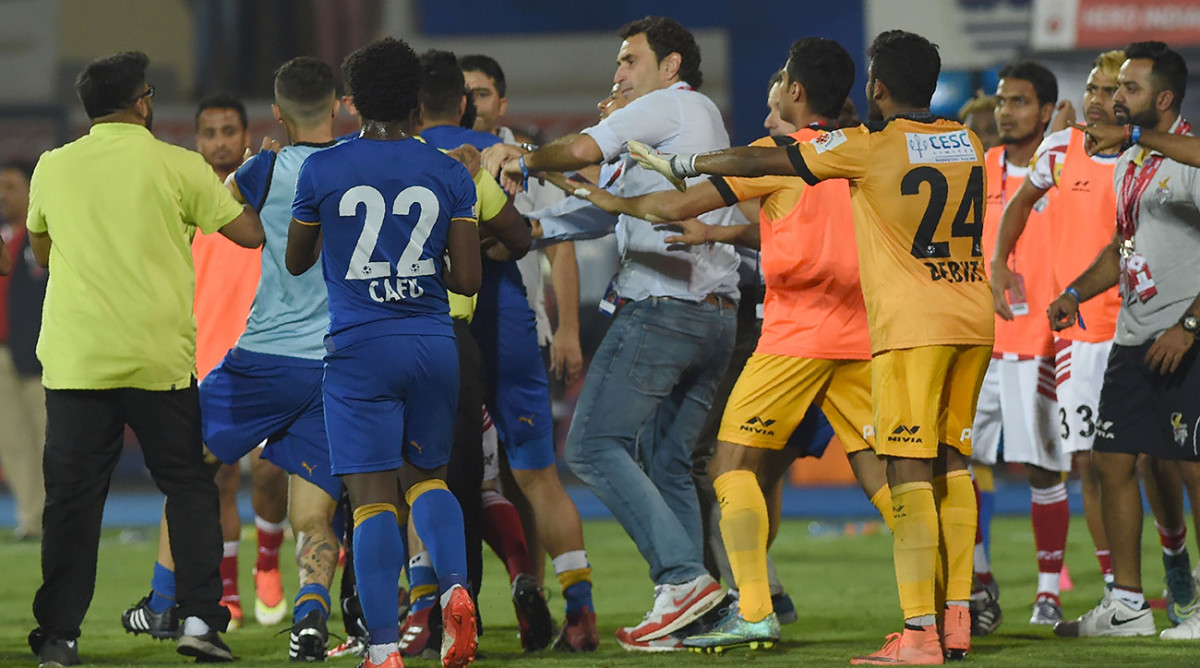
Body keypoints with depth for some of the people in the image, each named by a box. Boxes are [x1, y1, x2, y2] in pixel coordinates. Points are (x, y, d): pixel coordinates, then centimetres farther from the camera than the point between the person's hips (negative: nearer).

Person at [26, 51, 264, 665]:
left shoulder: (53, 168, 5)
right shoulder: (177, 166, -3)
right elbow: (250, 233, 2)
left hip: (74, 357, 2)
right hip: (159, 356, -2)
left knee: (72, 498, 6)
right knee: (189, 486, 11)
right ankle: (199, 618, 2)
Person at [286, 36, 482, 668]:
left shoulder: (321, 171, -2)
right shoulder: (449, 175, 2)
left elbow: (296, 261, 11)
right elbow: (467, 279, 1)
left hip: (359, 348, -2)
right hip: (433, 343, 2)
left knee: (373, 497, -2)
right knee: (427, 476, 20)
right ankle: (455, 585, -7)